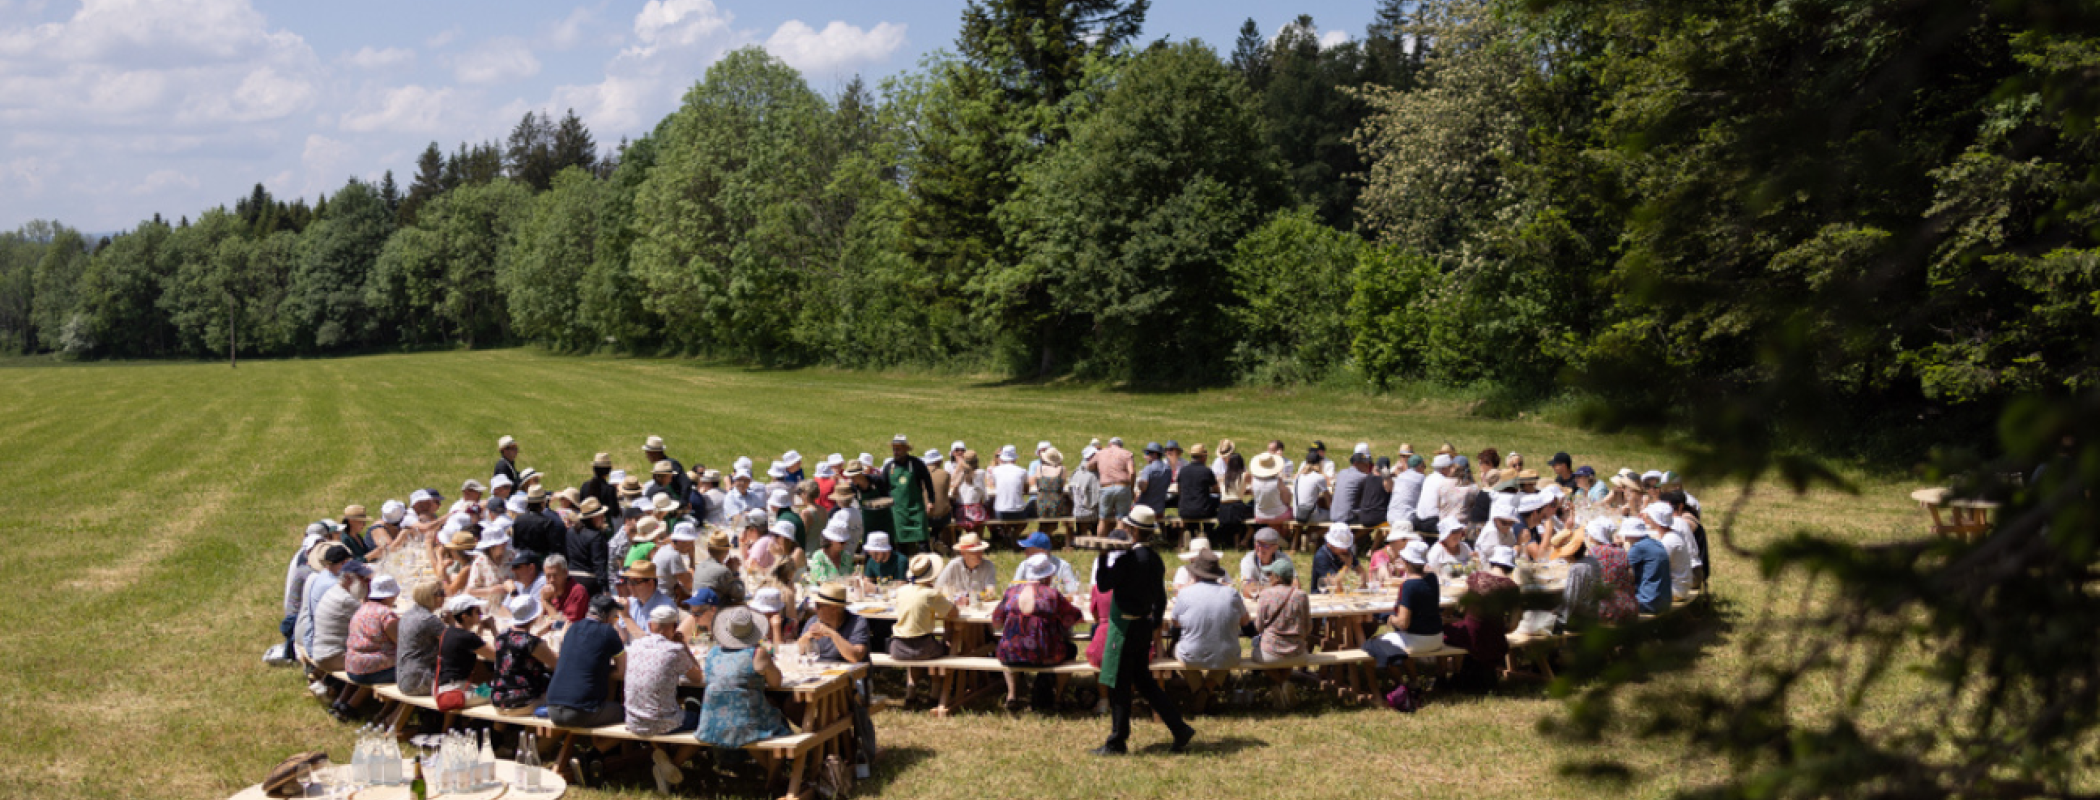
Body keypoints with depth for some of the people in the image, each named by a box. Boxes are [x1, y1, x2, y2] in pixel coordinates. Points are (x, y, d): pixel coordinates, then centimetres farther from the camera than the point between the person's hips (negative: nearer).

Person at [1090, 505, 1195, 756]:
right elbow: (1161, 599, 15)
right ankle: (1180, 728, 14)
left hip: (1126, 627, -9)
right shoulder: (1154, 558, 8)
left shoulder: (1129, 558, -19)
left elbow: (1103, 585, -16)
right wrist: (1155, 623, 25)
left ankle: (1117, 742, 10)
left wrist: (1103, 556, -10)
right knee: (1142, 681, 17)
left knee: (1118, 685, 2)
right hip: (1144, 626, 9)